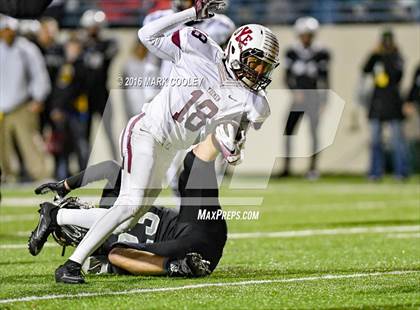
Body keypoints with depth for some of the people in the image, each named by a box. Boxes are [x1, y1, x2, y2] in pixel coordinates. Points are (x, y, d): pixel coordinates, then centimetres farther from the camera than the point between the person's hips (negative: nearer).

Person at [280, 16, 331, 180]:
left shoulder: (320, 54, -3)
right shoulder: (292, 52, 3)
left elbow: (324, 79, -1)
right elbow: (288, 76, 4)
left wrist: (324, 100, -5)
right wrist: (294, 91, -12)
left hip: (313, 98, -2)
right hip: (298, 98, 2)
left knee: (314, 132, -3)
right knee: (288, 130, -4)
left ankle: (313, 167, 6)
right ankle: (286, 167, 4)